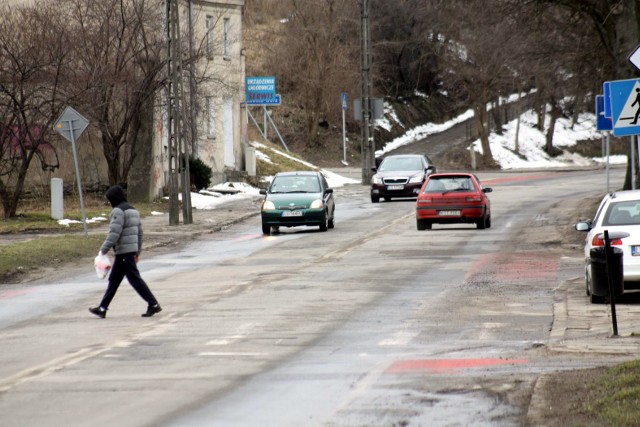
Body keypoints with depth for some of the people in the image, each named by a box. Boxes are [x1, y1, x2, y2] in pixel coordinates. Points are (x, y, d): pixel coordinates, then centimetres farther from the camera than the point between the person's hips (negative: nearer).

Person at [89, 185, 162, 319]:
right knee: (114, 280, 14)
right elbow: (139, 233, 18)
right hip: (131, 250, 10)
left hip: (123, 251, -10)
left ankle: (153, 305, -9)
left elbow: (114, 233, -22)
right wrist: (137, 252, 21)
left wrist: (104, 249, -16)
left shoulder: (118, 211, -14)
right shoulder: (133, 210, 16)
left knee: (135, 279, -8)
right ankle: (102, 308, 19)